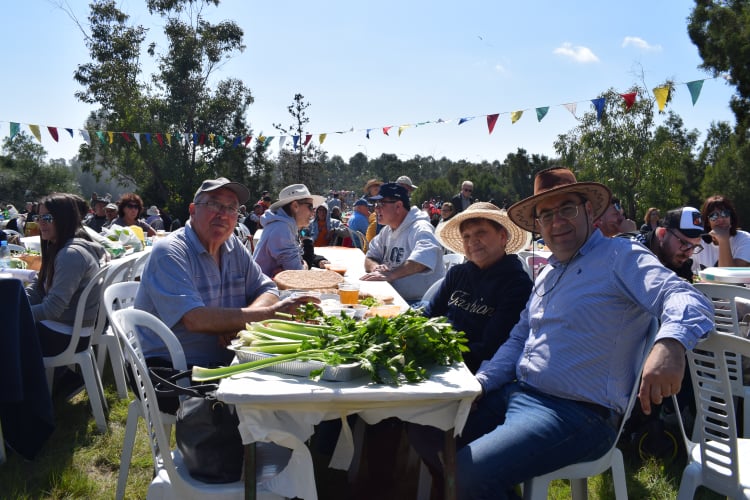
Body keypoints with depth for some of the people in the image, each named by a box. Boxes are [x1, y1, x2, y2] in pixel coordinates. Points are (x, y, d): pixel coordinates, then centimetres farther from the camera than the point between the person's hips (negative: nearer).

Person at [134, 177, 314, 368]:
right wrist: (269, 313, -25)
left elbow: (268, 291, 6)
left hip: (226, 363, 7)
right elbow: (195, 320, -26)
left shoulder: (233, 246, 8)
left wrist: (240, 321, -16)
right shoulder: (169, 252, -14)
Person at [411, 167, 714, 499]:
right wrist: (479, 383, 7)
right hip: (516, 394, 8)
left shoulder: (620, 257, -7)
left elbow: (687, 299, -21)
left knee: (471, 473, -25)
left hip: (577, 412, -8)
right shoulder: (549, 272, 18)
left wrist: (670, 343, -44)